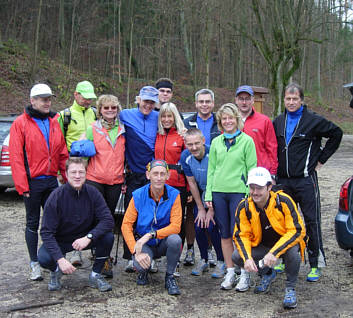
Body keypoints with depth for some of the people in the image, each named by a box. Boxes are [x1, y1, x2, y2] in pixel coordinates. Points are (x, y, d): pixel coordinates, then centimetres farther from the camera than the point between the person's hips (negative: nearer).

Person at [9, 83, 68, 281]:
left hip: (51, 181, 4)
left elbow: (62, 154, 13)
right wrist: (22, 185, -14)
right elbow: (16, 157, -9)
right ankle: (35, 264, 14)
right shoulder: (21, 123, -5)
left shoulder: (54, 122, 10)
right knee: (33, 223, 6)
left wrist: (68, 178, 6)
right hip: (32, 182, -4)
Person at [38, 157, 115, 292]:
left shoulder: (92, 193, -14)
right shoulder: (56, 197, -20)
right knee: (43, 258, -31)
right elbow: (46, 232, -21)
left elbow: (108, 220, -18)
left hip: (85, 239, 2)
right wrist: (60, 259, -33)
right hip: (60, 241, -2)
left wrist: (89, 237, -35)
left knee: (108, 237, -25)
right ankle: (56, 271, 7)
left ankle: (95, 275, -3)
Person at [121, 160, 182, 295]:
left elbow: (175, 226, -17)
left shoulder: (174, 195, -11)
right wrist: (137, 251, -23)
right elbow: (126, 225, -11)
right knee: (139, 265, -30)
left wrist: (150, 234, -30)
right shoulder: (138, 195, -10)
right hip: (143, 244, 0)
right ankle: (144, 270, 12)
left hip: (164, 243, 1)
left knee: (175, 239, -33)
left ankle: (169, 276, -6)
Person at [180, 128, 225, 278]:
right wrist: (200, 208, -3)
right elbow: (192, 183, -3)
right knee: (198, 227, -3)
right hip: (201, 194, 4)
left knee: (211, 226, -15)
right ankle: (204, 260, 17)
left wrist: (211, 210, -16)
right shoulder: (185, 157, -13)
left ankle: (221, 262, 2)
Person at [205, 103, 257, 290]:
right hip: (219, 192, 4)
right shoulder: (216, 142, 12)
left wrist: (249, 194, -8)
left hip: (238, 192, -4)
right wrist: (208, 194, 7)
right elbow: (211, 169, 13)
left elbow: (251, 169, -1)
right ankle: (230, 273, 17)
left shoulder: (247, 141, 1)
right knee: (225, 234, 8)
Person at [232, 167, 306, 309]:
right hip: (262, 246, 4)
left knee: (292, 251, -37)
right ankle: (267, 273, 12)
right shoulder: (244, 207, -13)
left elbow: (296, 231, -25)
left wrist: (274, 252, -36)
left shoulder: (283, 201, -24)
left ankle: (290, 288, -9)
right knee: (236, 256, -18)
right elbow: (241, 235, -8)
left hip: (284, 243, -4)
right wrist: (247, 258, -27)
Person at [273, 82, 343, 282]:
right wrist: (277, 166, 13)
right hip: (283, 181, 5)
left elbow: (336, 134, 3)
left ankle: (316, 265, 5)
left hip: (306, 180, -5)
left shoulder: (314, 121, -5)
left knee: (312, 222, -2)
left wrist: (321, 159, 0)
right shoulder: (278, 122, 9)